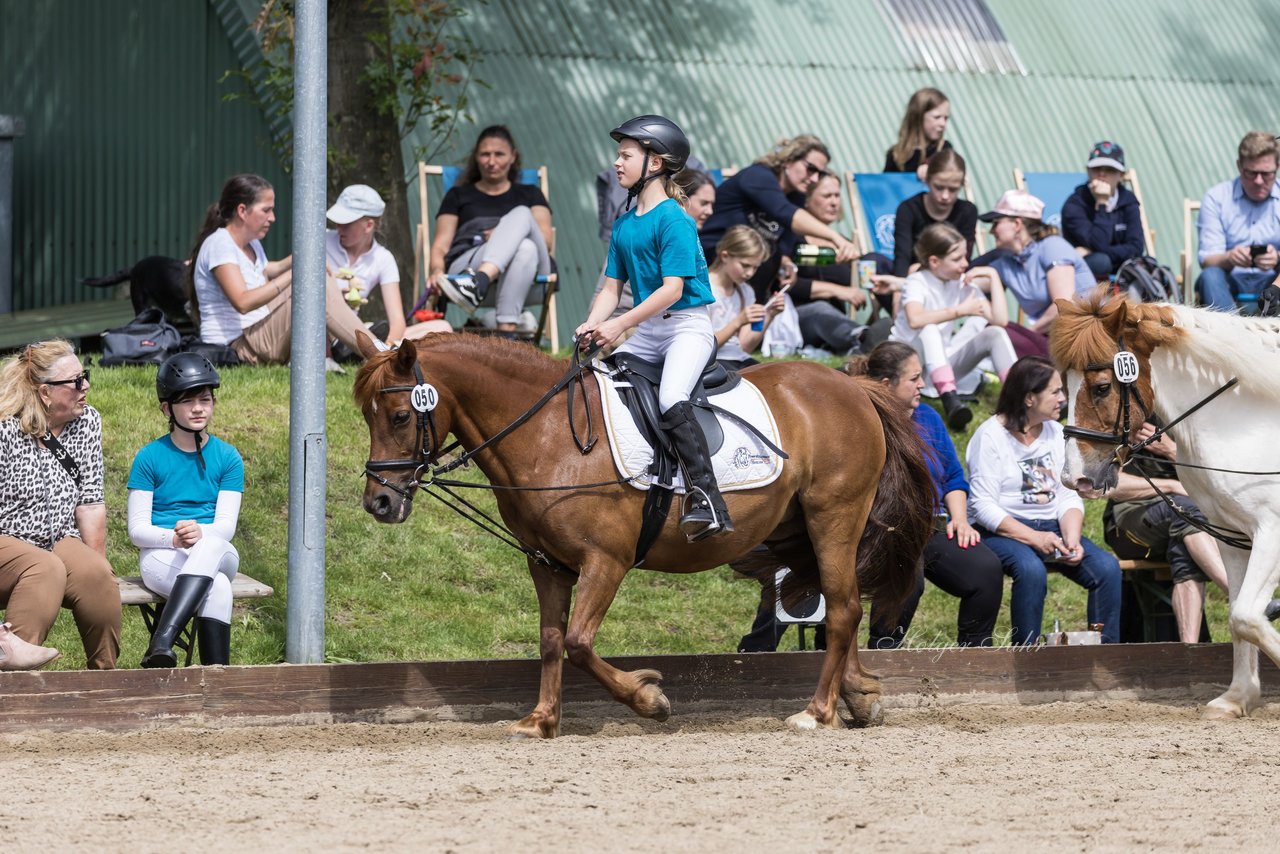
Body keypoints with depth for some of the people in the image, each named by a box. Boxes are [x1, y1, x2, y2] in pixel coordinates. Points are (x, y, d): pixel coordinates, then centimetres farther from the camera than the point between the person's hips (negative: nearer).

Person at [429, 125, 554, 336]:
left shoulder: (529, 194, 30)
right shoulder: (459, 195, 29)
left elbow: (545, 240, 12)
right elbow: (441, 246, 15)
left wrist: (506, 234, -8)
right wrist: (437, 270, -9)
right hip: (467, 265, -1)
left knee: (521, 216, -33)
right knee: (526, 246, -34)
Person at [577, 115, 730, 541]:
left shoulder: (673, 219, -12)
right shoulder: (624, 225, 12)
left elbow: (672, 289, -19)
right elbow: (612, 287, 12)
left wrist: (620, 324, -24)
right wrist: (591, 326, -9)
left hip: (688, 325, -9)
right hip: (647, 329, 9)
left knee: (671, 398, -30)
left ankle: (707, 499, -34)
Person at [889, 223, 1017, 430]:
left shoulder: (962, 283, 1)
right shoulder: (917, 283, -14)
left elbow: (1001, 320, -10)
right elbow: (915, 320, -38)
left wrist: (993, 276, -10)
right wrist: (960, 311, -30)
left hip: (941, 361, 5)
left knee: (996, 334, -14)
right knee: (929, 329, -37)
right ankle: (949, 400, -51)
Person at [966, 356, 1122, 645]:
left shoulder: (1056, 433, 13)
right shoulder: (991, 436, -7)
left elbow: (1068, 496, 9)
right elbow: (983, 506, -14)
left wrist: (1072, 539, -12)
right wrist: (1034, 538, -22)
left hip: (1051, 526, 6)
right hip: (1001, 532, -6)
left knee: (1107, 567, -19)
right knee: (1031, 569, -37)